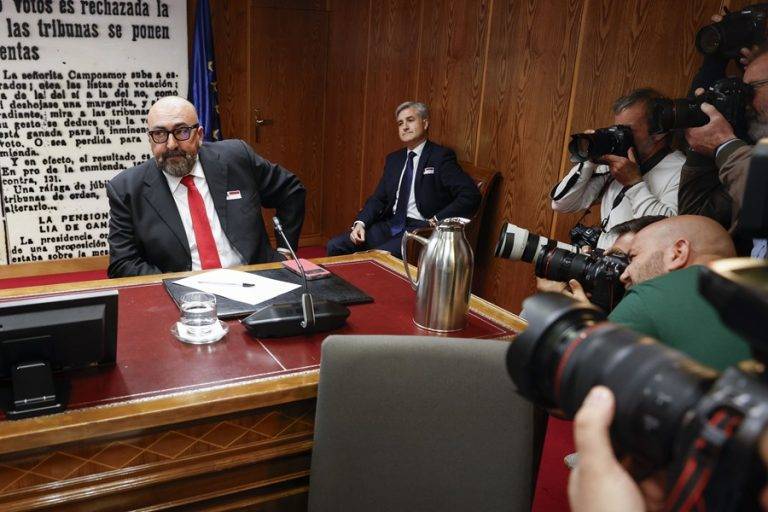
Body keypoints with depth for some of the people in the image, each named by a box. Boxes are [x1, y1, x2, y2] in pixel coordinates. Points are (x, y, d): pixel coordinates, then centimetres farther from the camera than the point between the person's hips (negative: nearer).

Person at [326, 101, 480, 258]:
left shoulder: (441, 156, -3)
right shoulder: (393, 159, 17)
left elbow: (471, 195, -12)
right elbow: (378, 198, 16)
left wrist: (437, 221, -17)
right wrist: (361, 222, -3)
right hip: (391, 225, 7)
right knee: (335, 246, -9)